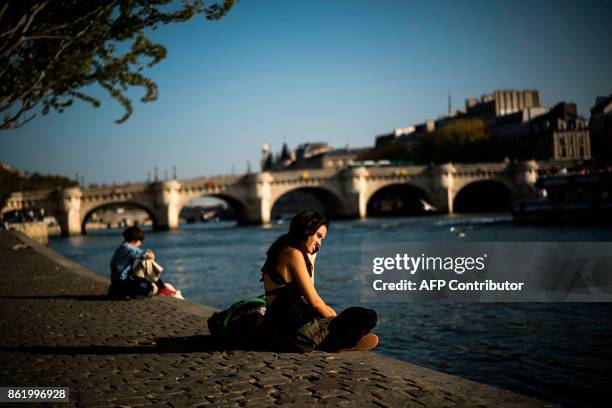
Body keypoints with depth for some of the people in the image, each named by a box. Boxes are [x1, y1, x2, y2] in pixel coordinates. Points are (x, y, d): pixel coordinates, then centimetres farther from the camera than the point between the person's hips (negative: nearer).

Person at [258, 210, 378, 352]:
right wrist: (334, 317, 4)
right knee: (368, 317, -10)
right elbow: (314, 301, -13)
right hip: (295, 333, -10)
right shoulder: (294, 253, -12)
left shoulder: (280, 251, 16)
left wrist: (310, 260, 21)